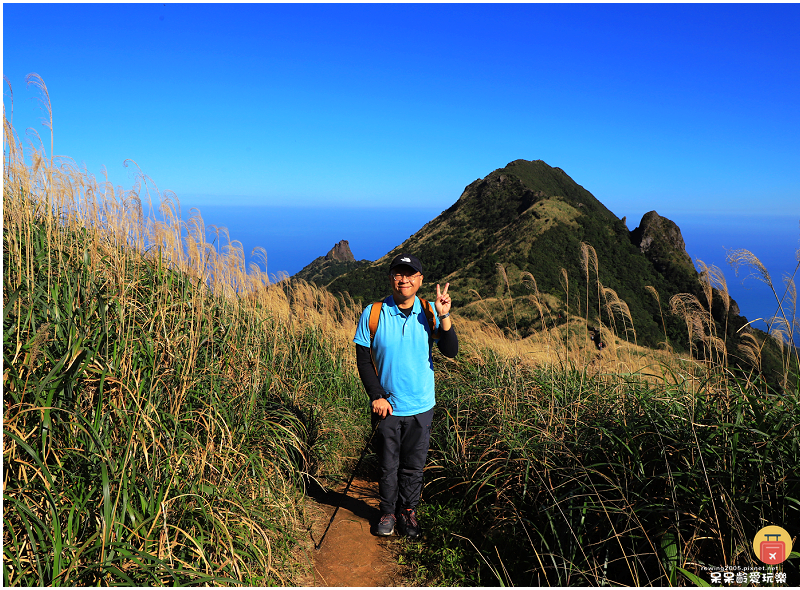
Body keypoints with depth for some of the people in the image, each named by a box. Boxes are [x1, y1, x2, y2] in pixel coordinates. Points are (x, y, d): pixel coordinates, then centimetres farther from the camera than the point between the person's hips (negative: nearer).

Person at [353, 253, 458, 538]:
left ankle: (407, 511, 34)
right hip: (386, 406, -1)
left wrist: (444, 316, -23)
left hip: (421, 407, 1)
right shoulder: (372, 313, -6)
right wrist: (376, 396, -9)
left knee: (413, 466, 13)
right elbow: (363, 360, -3)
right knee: (388, 466, 13)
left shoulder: (429, 312, -3)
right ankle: (388, 512, 34)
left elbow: (451, 351, -11)